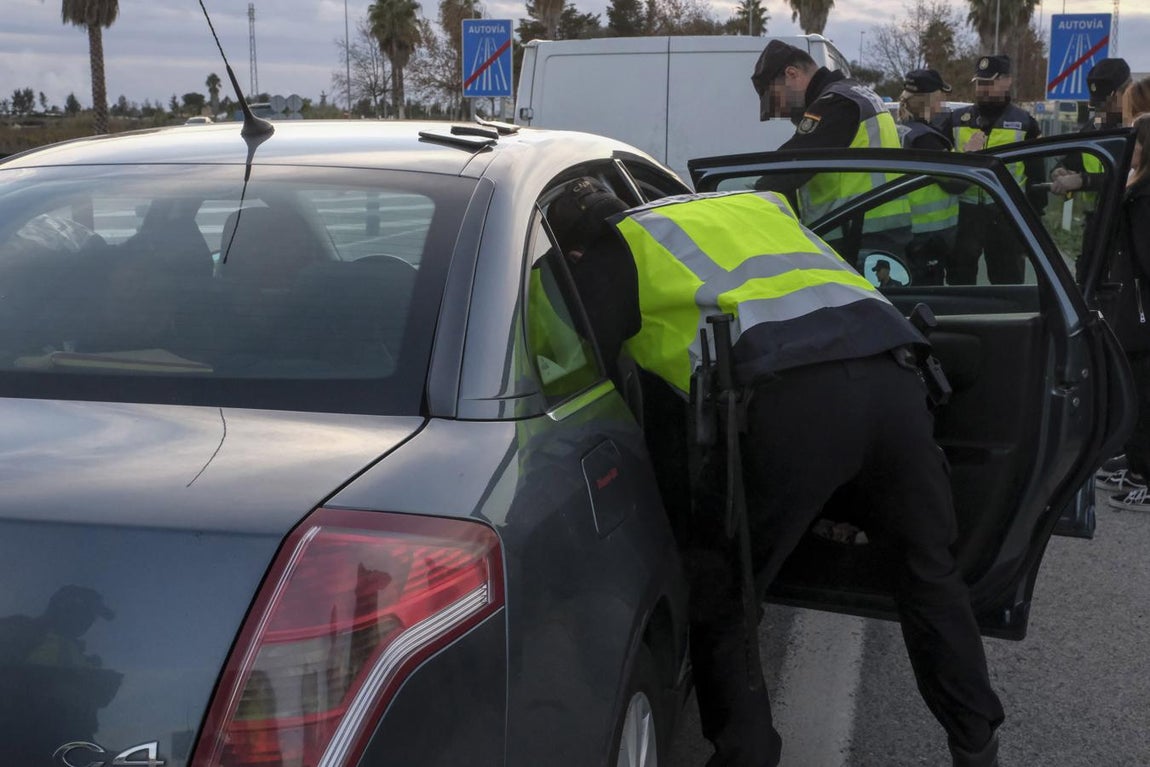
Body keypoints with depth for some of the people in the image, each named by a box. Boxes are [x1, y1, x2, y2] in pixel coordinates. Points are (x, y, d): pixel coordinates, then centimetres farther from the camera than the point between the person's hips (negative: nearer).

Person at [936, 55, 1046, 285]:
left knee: (1008, 283, 7)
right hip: (962, 212, 1)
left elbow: (1036, 174, 6)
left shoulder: (1024, 124, 5)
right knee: (959, 280, 9)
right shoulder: (956, 120, 7)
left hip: (1007, 215, -1)